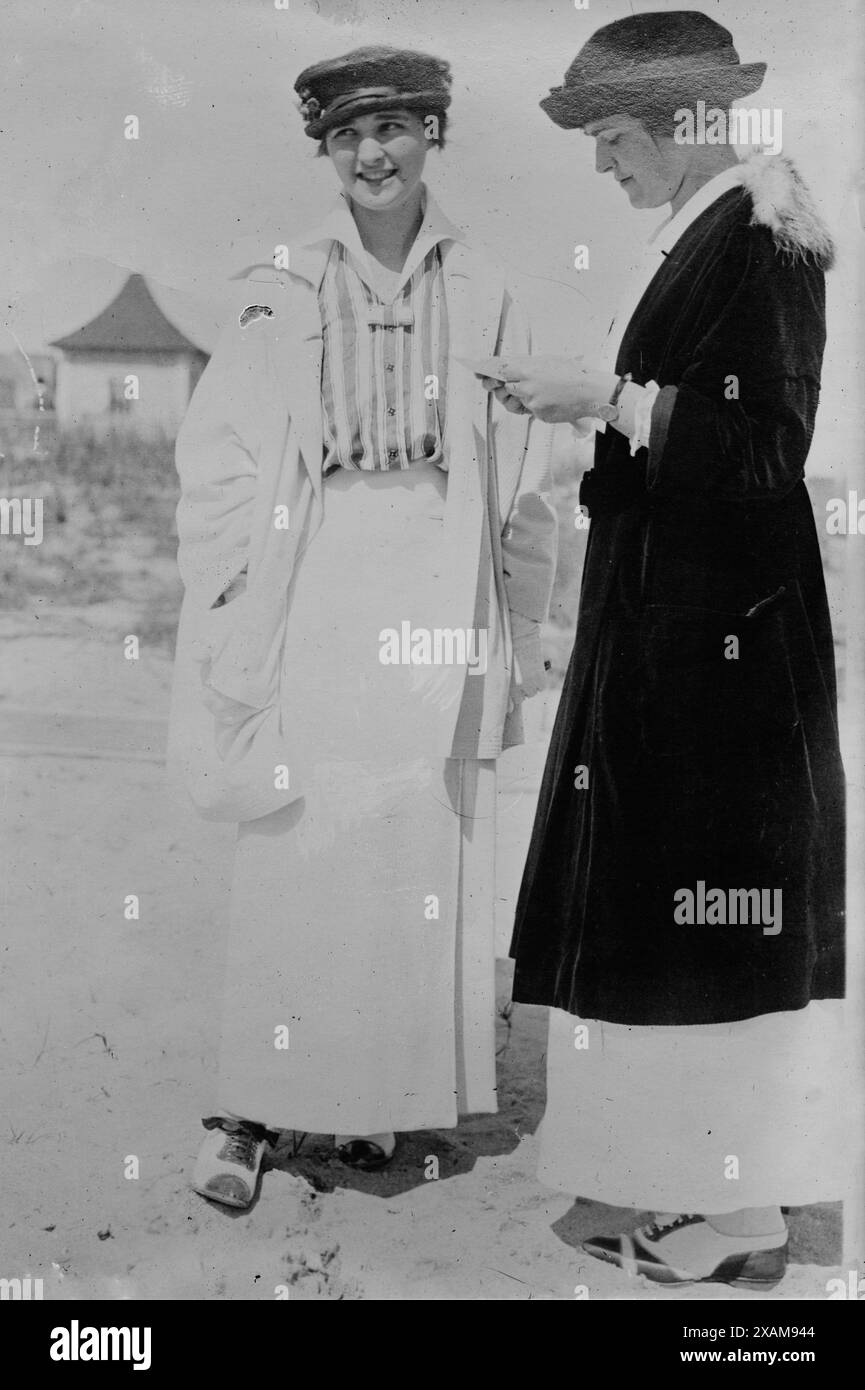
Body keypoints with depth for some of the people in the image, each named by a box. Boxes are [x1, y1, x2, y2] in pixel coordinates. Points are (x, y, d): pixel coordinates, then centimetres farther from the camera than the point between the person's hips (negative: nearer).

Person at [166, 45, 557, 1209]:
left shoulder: (483, 297, 7)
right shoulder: (281, 294, 4)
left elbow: (522, 489, 9)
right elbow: (216, 465, 4)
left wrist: (519, 635, 7)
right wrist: (234, 618, -3)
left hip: (440, 602, 1)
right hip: (314, 604, -1)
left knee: (424, 862, 3)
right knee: (295, 861, -2)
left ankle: (378, 1095, 18)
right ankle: (251, 1111, 8)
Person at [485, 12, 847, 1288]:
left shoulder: (755, 239, -12)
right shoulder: (704, 234, 15)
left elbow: (768, 442, -19)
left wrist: (605, 396, -16)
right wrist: (592, 406, 11)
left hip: (720, 630, -9)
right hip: (684, 621, 9)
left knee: (719, 906, -3)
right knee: (705, 900, 12)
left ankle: (744, 1220, 10)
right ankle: (730, 1186, 23)